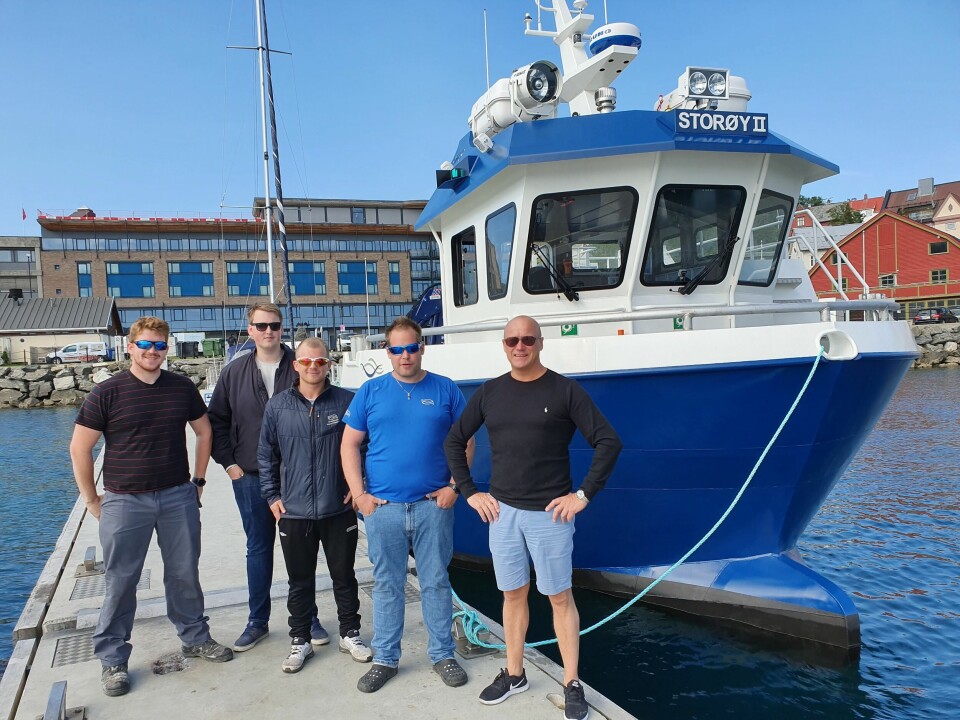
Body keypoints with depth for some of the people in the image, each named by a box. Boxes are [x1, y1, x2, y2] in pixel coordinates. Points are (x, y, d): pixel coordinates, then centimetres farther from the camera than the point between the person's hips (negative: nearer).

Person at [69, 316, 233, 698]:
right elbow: (79, 448, -3)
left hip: (178, 496, 3)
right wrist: (91, 499, -2)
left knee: (185, 574, 12)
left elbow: (204, 431, 13)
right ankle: (112, 659, 21)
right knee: (120, 581, 6)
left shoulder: (182, 388, 2)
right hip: (125, 501, -2)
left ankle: (195, 637, 31)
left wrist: (198, 480, 10)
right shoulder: (107, 392, -6)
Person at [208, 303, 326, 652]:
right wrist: (229, 463, 2)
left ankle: (308, 618, 23)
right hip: (250, 477, 2)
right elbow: (217, 421, 9)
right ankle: (258, 621, 26)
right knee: (259, 548, 12)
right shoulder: (234, 372, 3)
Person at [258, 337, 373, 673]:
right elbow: (266, 454, 9)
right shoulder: (277, 405, 1)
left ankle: (350, 634, 31)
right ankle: (300, 640, 29)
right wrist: (271, 496, 6)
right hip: (294, 513, 1)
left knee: (344, 576, 13)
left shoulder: (347, 401, -4)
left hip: (339, 510, -1)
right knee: (300, 581, 13)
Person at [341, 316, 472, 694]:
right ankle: (385, 658, 25)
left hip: (433, 505, 0)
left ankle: (443, 654, 25)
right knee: (387, 585, 11)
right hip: (382, 507, 1)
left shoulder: (446, 390, 3)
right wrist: (359, 494, -3)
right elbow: (349, 445, 5)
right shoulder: (370, 392, 4)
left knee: (436, 582, 9)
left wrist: (455, 486, -4)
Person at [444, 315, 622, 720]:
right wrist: (469, 492, 6)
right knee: (513, 594, 14)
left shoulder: (564, 390, -6)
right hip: (502, 511, 3)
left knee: (560, 597, 6)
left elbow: (608, 442, -8)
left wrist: (584, 494, -10)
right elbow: (454, 441, 13)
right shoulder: (490, 392, 4)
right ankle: (513, 674, 30)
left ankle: (572, 685, 19)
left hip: (550, 513, -3)